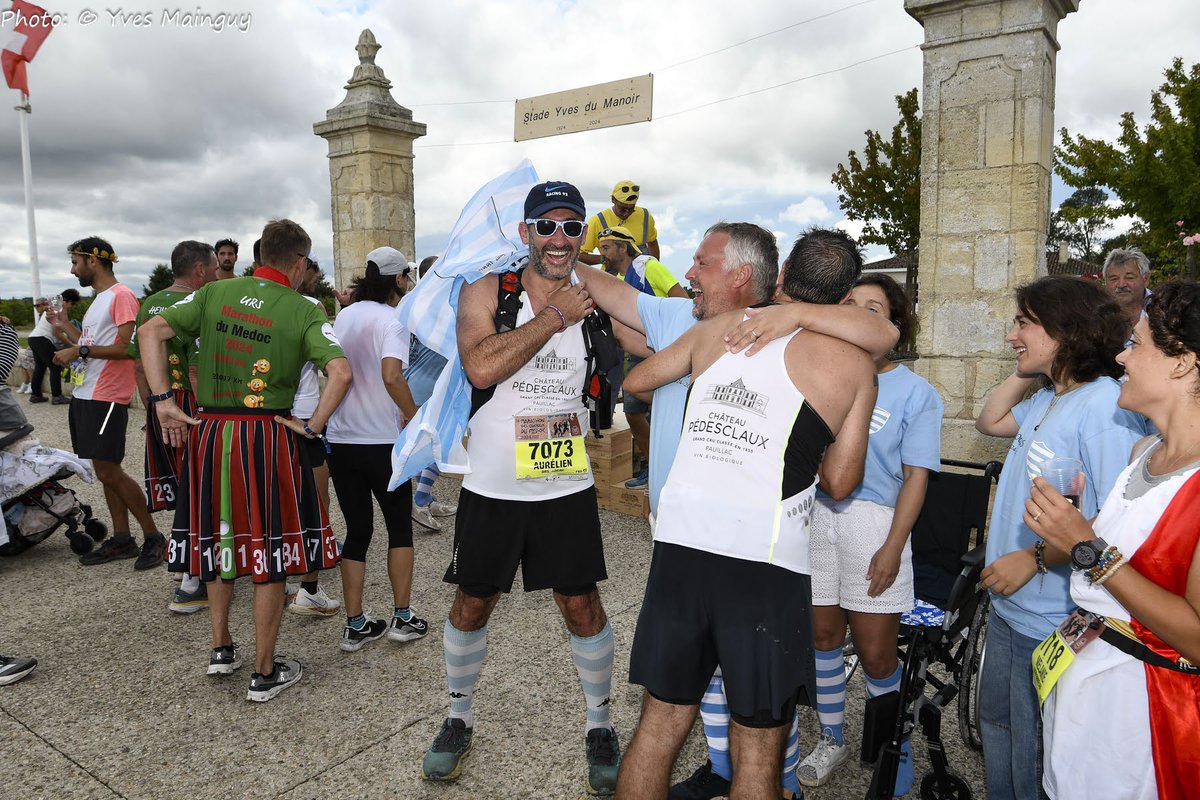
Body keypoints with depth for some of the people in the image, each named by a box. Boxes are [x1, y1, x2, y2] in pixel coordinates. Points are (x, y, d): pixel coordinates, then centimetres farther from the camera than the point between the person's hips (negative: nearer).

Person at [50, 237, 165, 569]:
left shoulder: (122, 296, -11)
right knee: (105, 471, 10)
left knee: (109, 472, -9)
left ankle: (153, 537, 1)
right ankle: (122, 539, 17)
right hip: (85, 395, 10)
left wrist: (80, 350, -19)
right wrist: (65, 327, 18)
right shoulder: (98, 299, 20)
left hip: (107, 398, -10)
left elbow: (128, 348, -19)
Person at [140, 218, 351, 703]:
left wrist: (162, 400, -1)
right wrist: (312, 427, -11)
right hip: (269, 439, -4)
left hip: (210, 433, 4)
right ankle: (265, 673, 16)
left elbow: (150, 332, -1)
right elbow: (341, 372, -20)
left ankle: (221, 649, 33)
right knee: (270, 552, 7)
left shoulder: (216, 293, 6)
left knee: (218, 539, 22)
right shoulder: (304, 310, -6)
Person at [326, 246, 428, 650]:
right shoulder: (392, 321, -11)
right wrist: (415, 416, -14)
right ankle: (402, 617, 15)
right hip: (382, 442, -6)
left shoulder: (344, 315, 9)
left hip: (341, 439, 6)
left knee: (357, 529, 12)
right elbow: (391, 376, -26)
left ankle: (355, 625, 15)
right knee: (400, 526, 11)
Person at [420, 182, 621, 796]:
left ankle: (599, 725, 31)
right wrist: (554, 316, -21)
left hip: (568, 490, 1)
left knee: (582, 608, 8)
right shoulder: (486, 292, -7)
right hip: (492, 489, 0)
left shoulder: (597, 299, -1)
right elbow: (481, 366, -25)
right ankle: (459, 718, 37)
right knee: (471, 606, 13)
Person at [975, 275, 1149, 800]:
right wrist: (1027, 370, 8)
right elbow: (990, 421, 21)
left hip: (1050, 625, -9)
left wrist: (1038, 558, -25)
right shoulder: (1049, 398, 5)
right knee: (996, 725, 26)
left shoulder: (1105, 406, -24)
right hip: (1007, 607, 9)